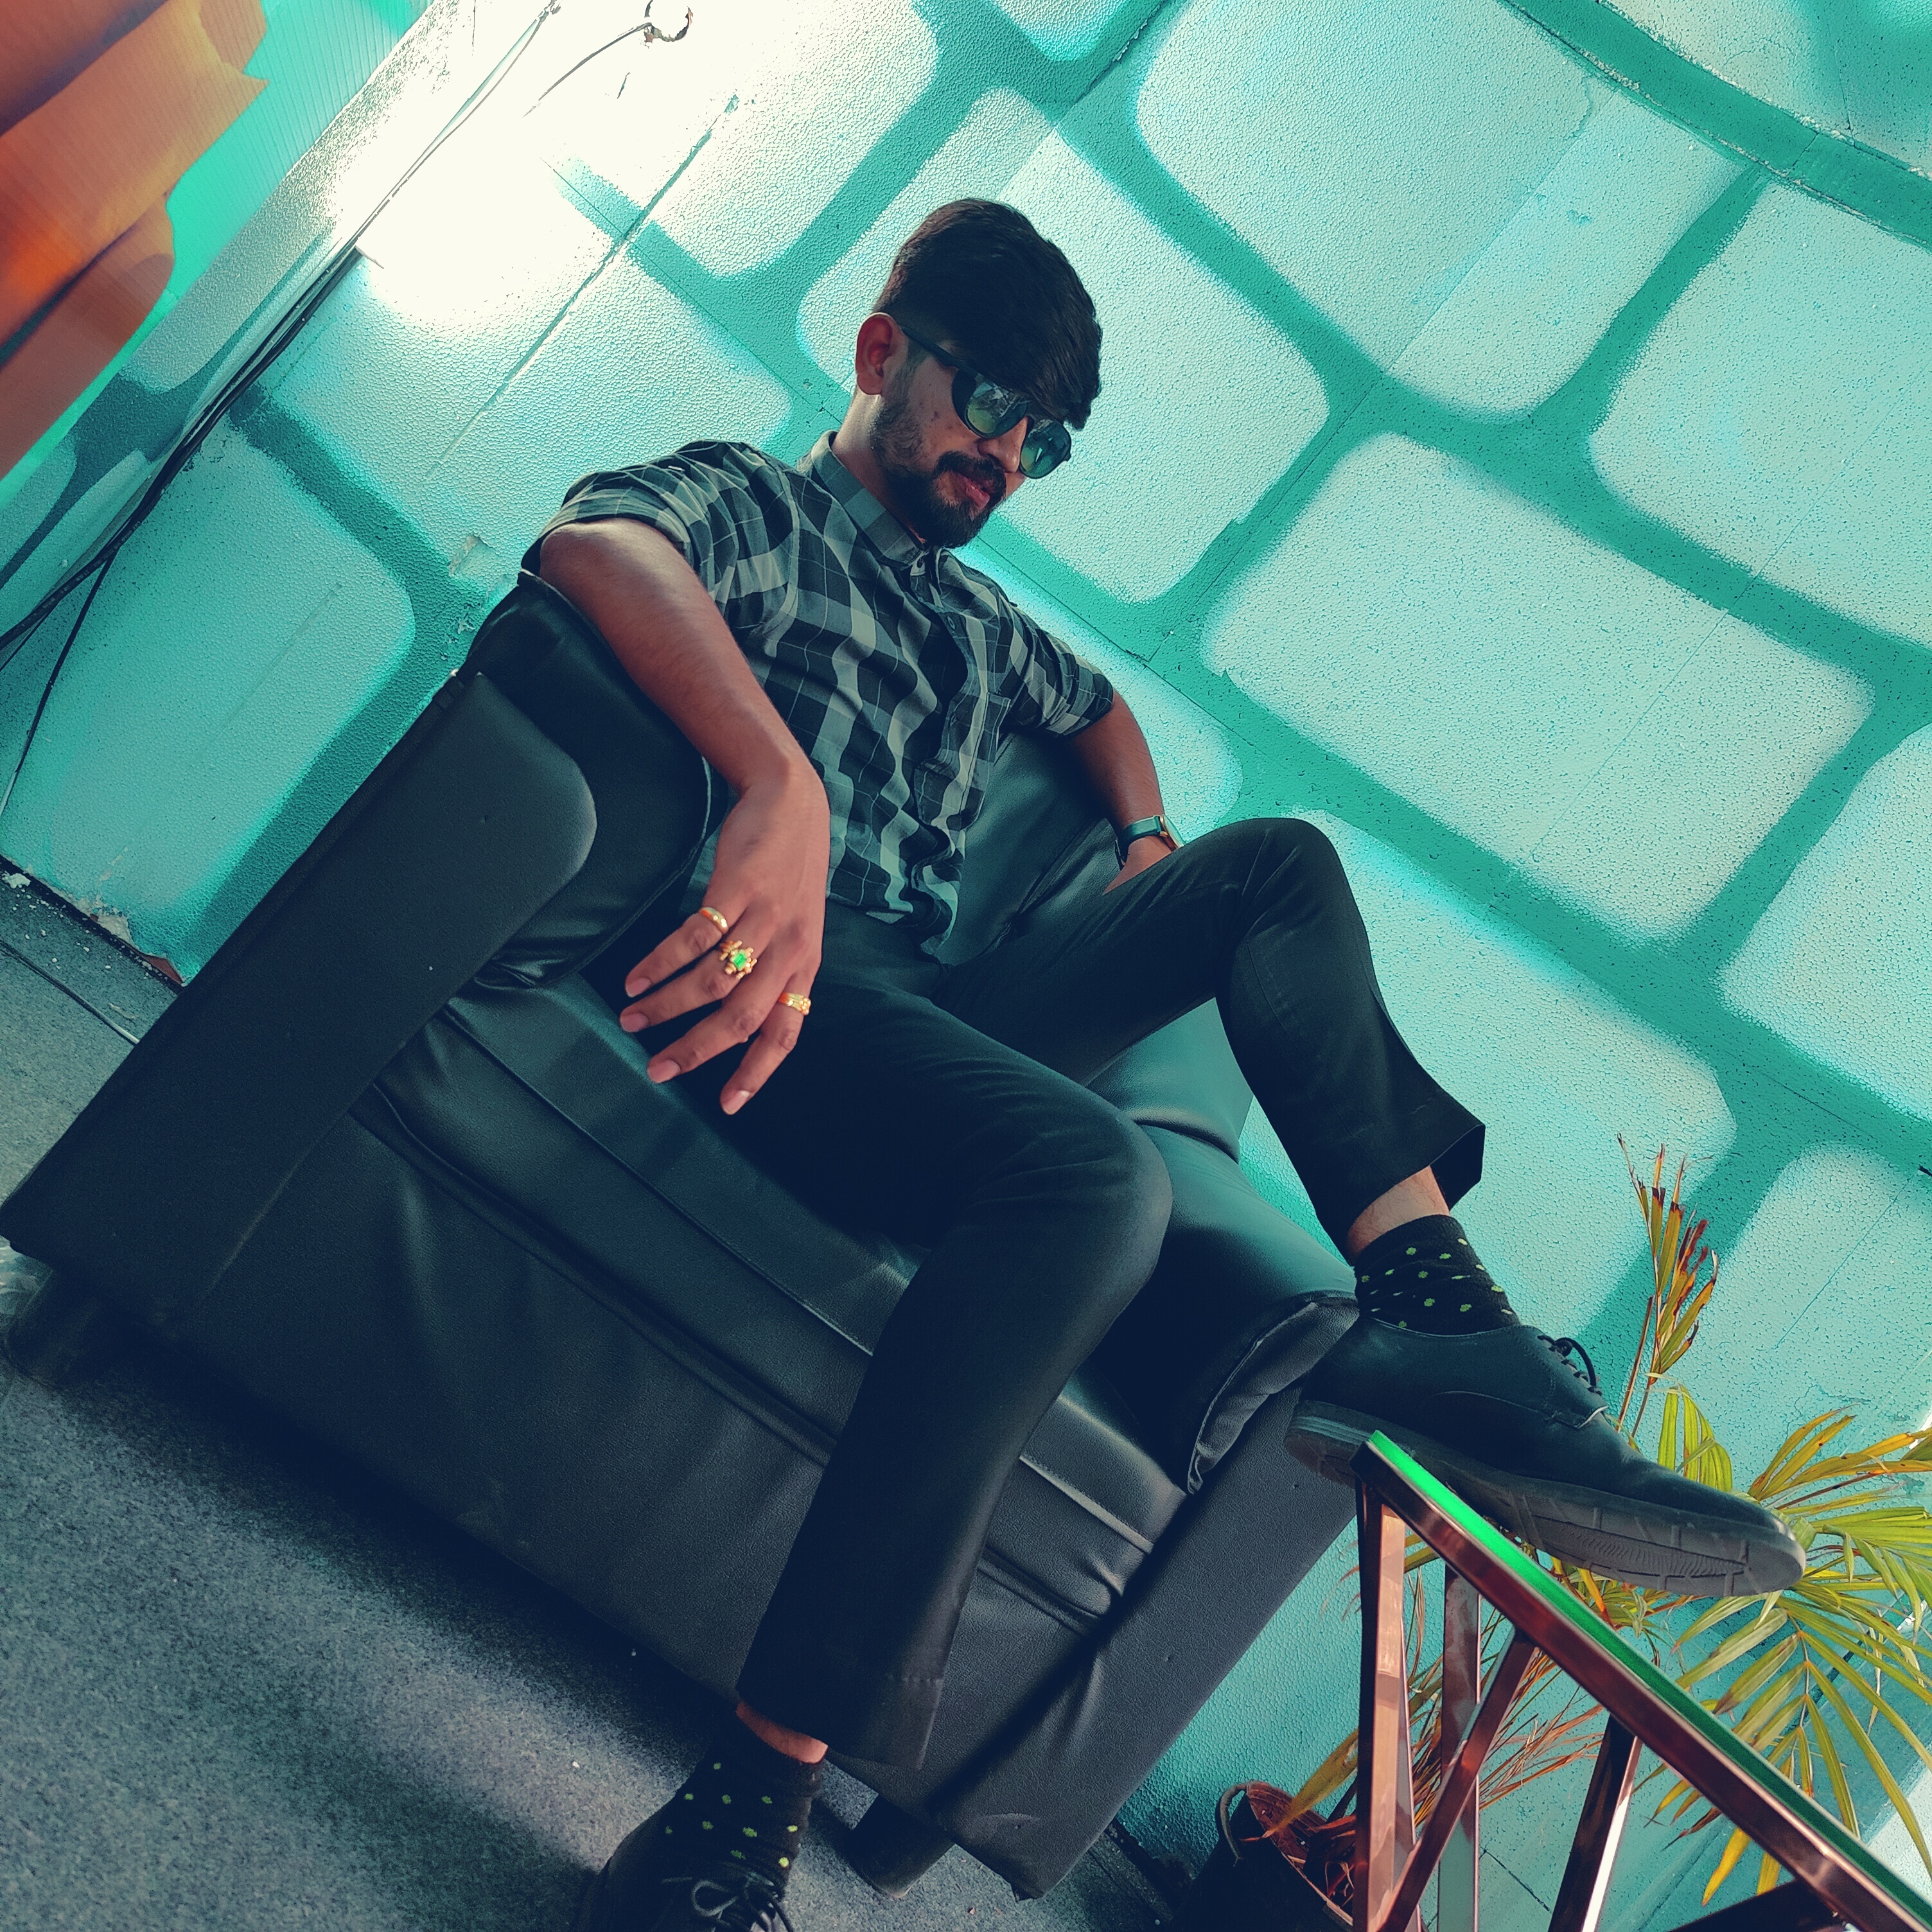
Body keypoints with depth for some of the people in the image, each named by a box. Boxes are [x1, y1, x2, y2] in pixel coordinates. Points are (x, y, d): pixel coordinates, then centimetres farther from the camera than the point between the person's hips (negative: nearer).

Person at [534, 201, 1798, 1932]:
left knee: (1281, 861, 2)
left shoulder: (980, 624, 33)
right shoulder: (755, 504, 9)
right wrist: (784, 784, -34)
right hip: (779, 987, -8)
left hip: (932, 1004, 8)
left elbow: (1101, 705, 52)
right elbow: (594, 538, -15)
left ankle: (1439, 1322, -16)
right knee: (1098, 1173, -36)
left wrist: (1151, 856, 28)